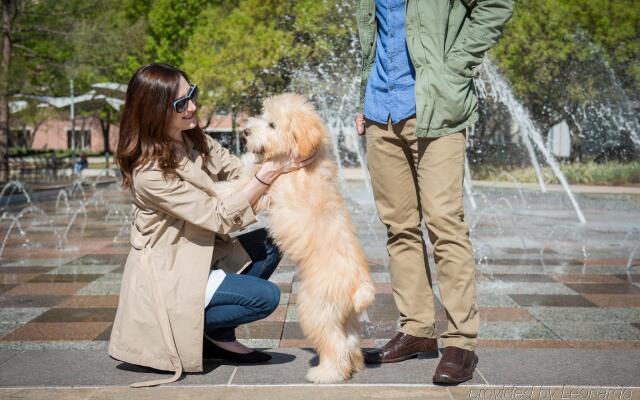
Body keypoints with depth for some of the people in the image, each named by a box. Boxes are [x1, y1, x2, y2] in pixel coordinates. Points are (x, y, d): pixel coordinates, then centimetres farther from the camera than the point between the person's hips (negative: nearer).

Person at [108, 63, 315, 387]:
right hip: (168, 275, -9)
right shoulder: (150, 173, -26)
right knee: (265, 297, -18)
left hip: (203, 258, 9)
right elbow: (219, 218, -24)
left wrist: (277, 162, -21)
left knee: (271, 240, -5)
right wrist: (268, 174, -25)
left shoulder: (195, 141, -1)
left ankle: (220, 336, 4)